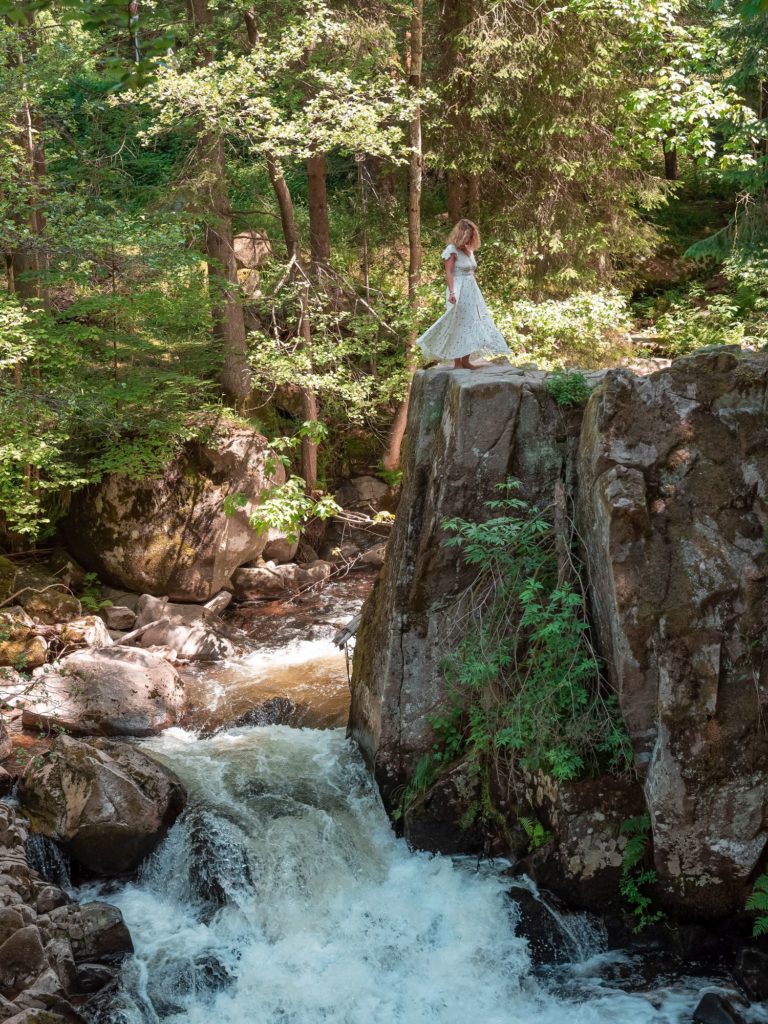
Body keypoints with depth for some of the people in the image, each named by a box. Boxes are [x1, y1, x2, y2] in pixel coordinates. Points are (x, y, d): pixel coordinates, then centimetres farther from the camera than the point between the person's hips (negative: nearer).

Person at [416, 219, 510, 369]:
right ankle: (457, 363, 1)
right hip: (459, 293, -8)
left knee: (471, 326, 7)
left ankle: (465, 361, 12)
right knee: (458, 327, -4)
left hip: (472, 292, 8)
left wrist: (476, 293, 20)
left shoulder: (469, 250, 14)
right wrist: (452, 292, -28)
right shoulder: (452, 250, -9)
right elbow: (448, 273, -16)